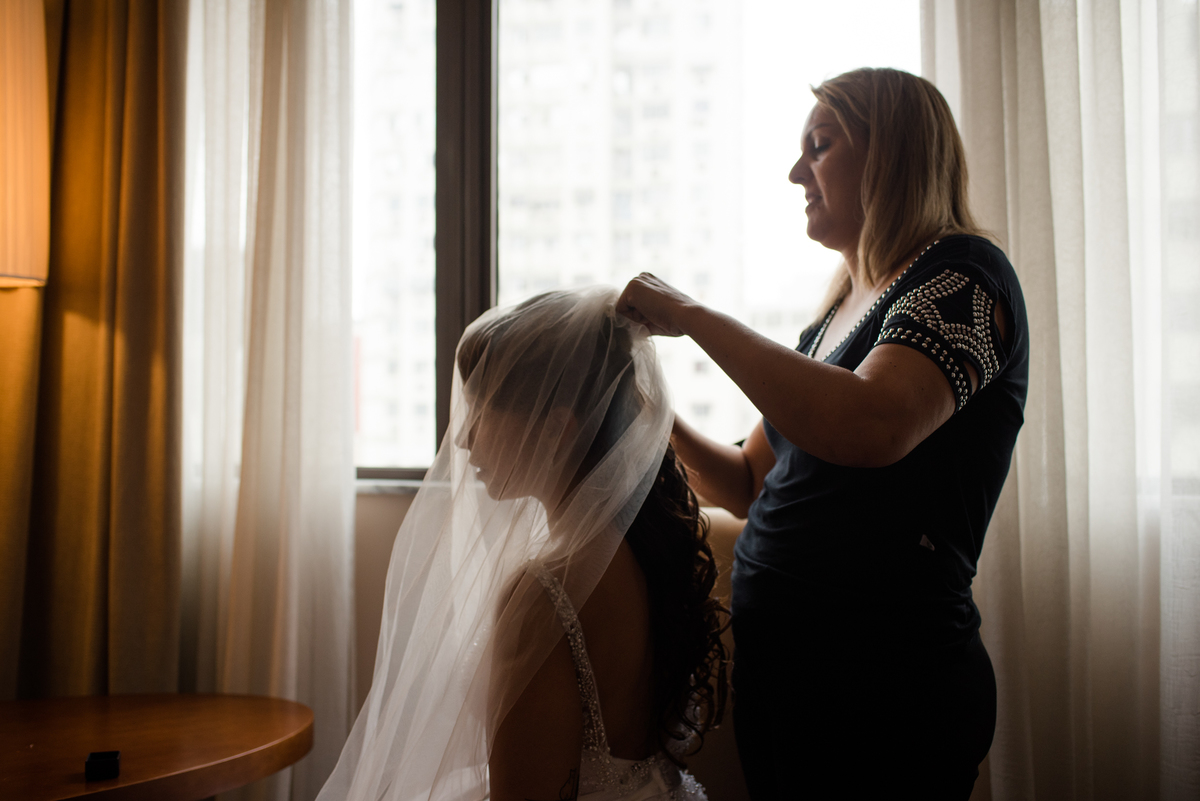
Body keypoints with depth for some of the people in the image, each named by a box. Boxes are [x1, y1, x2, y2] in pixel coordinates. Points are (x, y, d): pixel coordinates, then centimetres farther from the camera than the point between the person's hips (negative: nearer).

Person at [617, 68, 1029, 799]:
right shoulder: (836, 316, 15)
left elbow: (869, 427, -30)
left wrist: (694, 316, -22)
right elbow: (753, 484, 19)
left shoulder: (963, 273, -10)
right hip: (777, 659, 8)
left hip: (888, 678, -8)